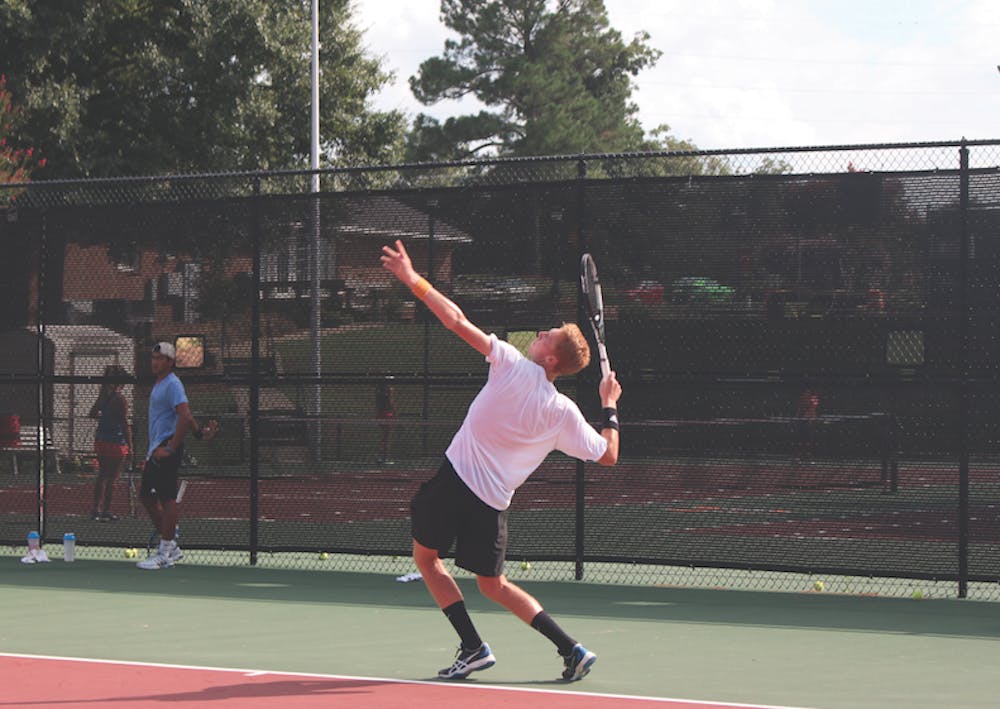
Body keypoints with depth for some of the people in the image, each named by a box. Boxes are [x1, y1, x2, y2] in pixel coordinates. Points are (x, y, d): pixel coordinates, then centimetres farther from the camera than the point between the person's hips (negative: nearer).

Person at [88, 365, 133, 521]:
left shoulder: (103, 396, 5)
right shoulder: (120, 400, -15)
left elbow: (93, 414, 18)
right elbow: (125, 425, -16)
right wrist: (130, 447, -14)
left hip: (100, 440, 7)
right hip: (115, 442, -7)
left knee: (102, 476, 17)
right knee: (112, 478, 1)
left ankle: (96, 509, 20)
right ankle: (106, 510, 2)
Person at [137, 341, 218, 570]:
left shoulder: (172, 385, -12)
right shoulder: (159, 385, 19)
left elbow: (185, 417, -23)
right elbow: (185, 418, 26)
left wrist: (171, 448, -23)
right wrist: (199, 432, 11)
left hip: (167, 449, -10)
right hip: (156, 450, 10)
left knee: (167, 498, -7)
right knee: (147, 497, 12)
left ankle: (165, 553, -4)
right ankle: (171, 547, 20)